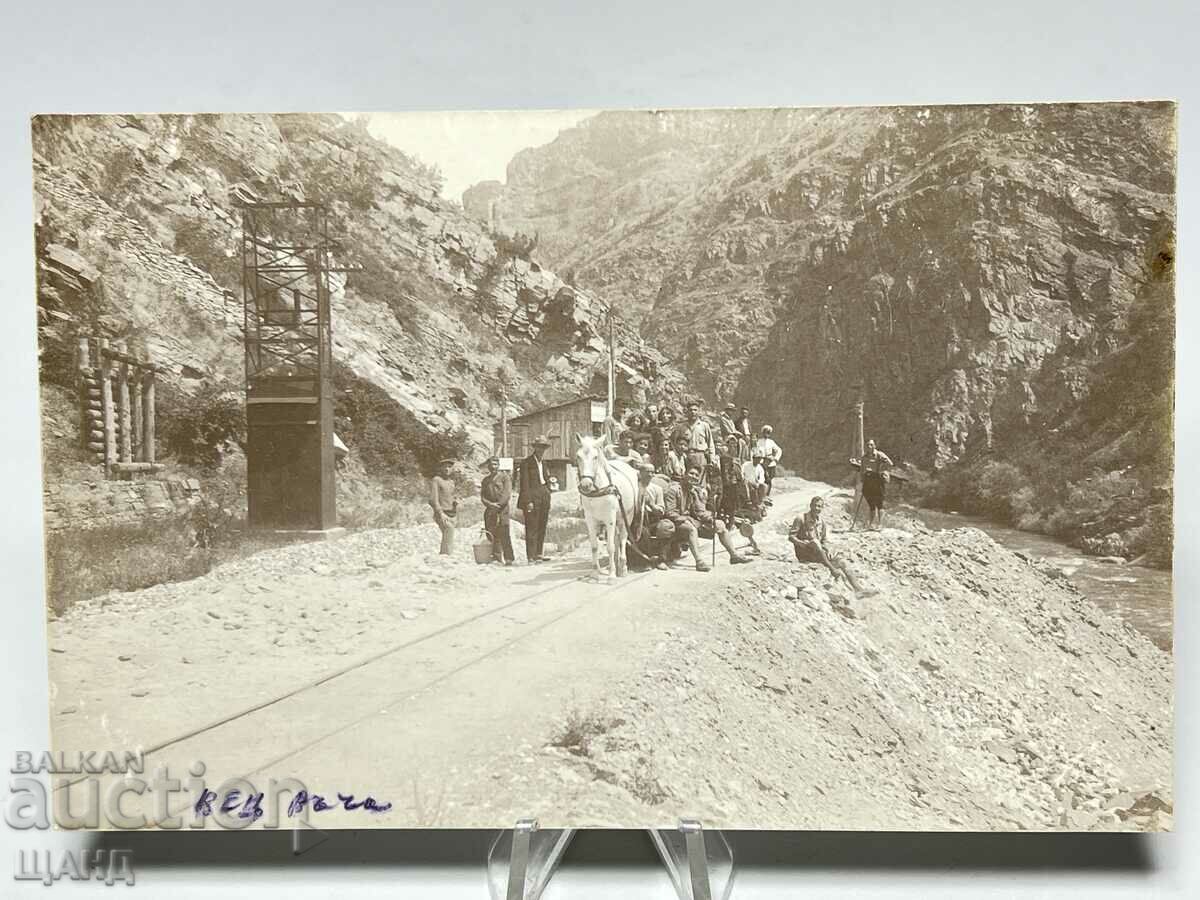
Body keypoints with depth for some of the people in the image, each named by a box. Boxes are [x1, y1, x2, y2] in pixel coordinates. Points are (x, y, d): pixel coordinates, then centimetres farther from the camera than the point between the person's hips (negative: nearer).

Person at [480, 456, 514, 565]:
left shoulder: (504, 477, 6)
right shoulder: (485, 480, 20)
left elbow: (507, 493, -4)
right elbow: (482, 496, 12)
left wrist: (498, 504, -13)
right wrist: (490, 504, -7)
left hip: (502, 509, -5)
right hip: (489, 511, 5)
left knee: (504, 535, -11)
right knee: (491, 535, 1)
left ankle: (508, 559, -11)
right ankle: (496, 557, 7)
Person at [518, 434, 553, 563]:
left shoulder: (543, 463, 17)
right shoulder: (526, 462, -7)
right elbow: (524, 483, -12)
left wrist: (547, 494, 13)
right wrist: (528, 501, -18)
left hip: (544, 498, 8)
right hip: (532, 497, -8)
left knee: (542, 527, 11)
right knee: (532, 527, -5)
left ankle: (538, 553, 19)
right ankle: (531, 556, -2)